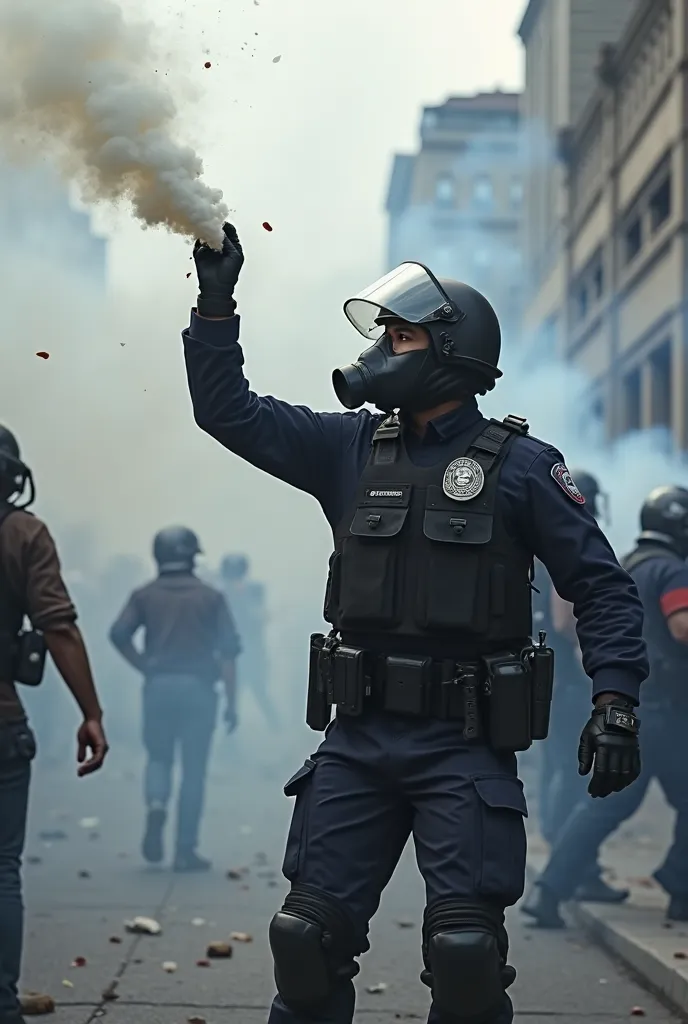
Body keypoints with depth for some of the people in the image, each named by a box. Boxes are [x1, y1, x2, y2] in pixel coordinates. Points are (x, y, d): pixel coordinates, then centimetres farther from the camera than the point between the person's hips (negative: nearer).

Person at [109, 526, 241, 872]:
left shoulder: (145, 595, 6)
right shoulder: (210, 596, 4)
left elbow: (119, 634, -9)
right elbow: (228, 650, -2)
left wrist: (144, 666, 2)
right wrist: (231, 701, 0)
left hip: (158, 686, 1)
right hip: (199, 687, -1)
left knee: (159, 756, 18)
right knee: (193, 770, 5)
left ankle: (156, 804, -13)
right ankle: (185, 850, 3)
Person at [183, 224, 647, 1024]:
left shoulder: (520, 465, -2)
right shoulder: (350, 448, 10)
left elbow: (600, 587, -1)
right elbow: (228, 411, 11)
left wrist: (615, 702, -12)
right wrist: (216, 302, 4)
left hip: (465, 747, -4)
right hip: (358, 739, 4)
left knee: (465, 953, -7)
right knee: (310, 939, 5)